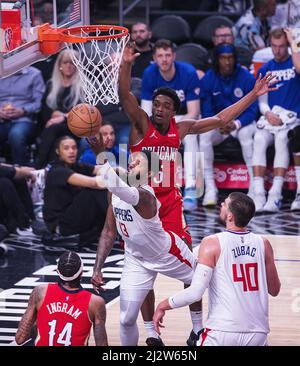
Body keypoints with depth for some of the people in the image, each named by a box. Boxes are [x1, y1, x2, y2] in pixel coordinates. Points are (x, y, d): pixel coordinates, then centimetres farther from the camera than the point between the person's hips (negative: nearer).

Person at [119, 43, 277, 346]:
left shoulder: (181, 129, 4)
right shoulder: (141, 125, -8)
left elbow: (220, 119, 10)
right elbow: (125, 96, -24)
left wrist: (253, 94, 10)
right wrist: (126, 64, -42)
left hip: (170, 202, 3)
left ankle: (198, 326, 10)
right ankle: (151, 332, 11)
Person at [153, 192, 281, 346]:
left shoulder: (212, 243, -8)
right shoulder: (263, 244, 2)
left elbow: (195, 292, -14)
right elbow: (274, 290, 13)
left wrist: (163, 305, 0)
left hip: (223, 332, -3)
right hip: (258, 334, 3)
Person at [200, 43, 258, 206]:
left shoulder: (247, 78, -9)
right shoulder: (208, 80, -5)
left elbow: (251, 111, -11)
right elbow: (206, 112, -6)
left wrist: (236, 124, -29)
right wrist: (219, 125, -26)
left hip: (241, 122, -2)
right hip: (216, 123, 2)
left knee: (246, 133, -35)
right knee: (204, 135, -29)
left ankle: (255, 186, -32)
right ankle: (210, 189, -27)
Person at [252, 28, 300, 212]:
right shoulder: (265, 70, 16)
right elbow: (262, 100, 13)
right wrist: (268, 114, -9)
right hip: (270, 117, 3)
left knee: (281, 138, -33)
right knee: (259, 140, -28)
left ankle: (275, 195, -38)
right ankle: (259, 195, -35)